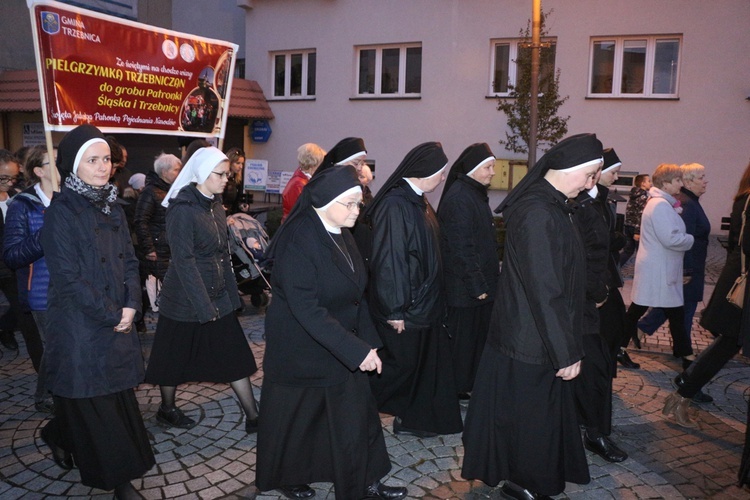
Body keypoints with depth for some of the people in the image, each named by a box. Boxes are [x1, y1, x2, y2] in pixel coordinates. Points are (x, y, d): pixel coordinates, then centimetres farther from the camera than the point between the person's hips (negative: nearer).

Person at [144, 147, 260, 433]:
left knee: (235, 356, 7)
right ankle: (167, 410, 35)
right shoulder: (182, 209, -18)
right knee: (176, 357, 12)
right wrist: (204, 306, -22)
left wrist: (231, 294, 9)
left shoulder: (216, 205, 6)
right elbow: (184, 261, -21)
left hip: (218, 296, 7)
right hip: (185, 299, -7)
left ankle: (253, 418, 15)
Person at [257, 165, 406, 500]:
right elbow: (307, 309, -29)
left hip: (341, 348, 7)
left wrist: (368, 342, -1)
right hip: (301, 352, -7)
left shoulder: (341, 236, 0)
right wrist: (356, 350, -30)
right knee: (296, 420, 14)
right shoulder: (298, 242, -24)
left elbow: (355, 295, 7)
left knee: (356, 416, 13)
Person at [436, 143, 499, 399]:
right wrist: (477, 285, -19)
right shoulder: (458, 198, -18)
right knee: (462, 339, 3)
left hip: (481, 284, 10)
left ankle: (471, 385, 30)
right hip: (464, 289, -10)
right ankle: (457, 390, 17)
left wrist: (487, 279, 20)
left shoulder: (476, 194, 14)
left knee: (478, 336, 17)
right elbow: (462, 248, -22)